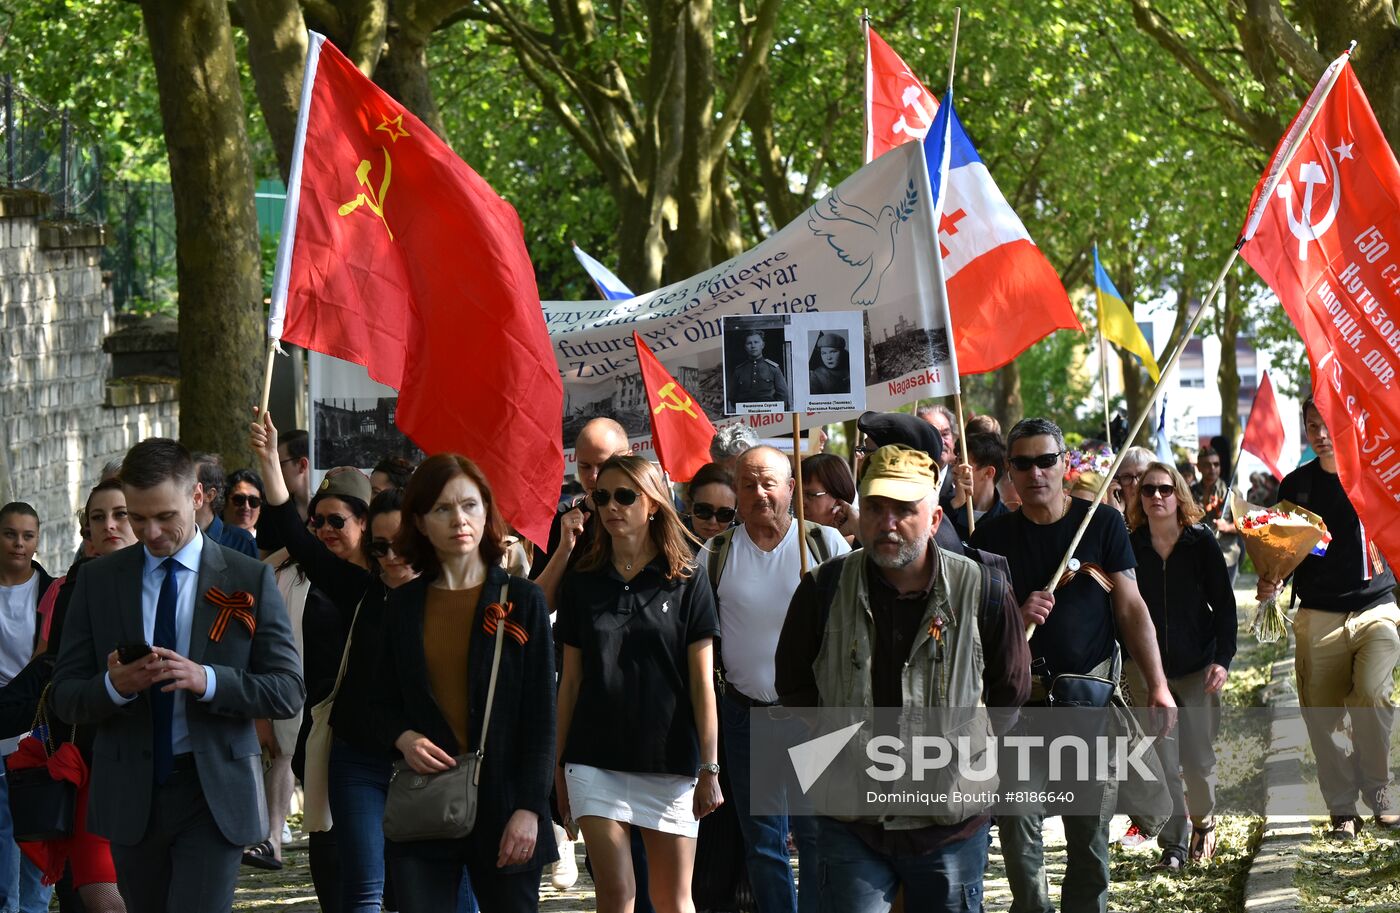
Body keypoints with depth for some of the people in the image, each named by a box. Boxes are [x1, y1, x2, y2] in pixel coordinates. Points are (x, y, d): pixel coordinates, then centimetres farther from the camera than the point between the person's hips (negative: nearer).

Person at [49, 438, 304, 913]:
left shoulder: (249, 580, 1)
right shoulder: (98, 580, 7)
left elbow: (287, 692, -3)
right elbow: (64, 695, 5)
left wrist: (207, 680, -20)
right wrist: (113, 686, -18)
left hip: (215, 794, -3)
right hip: (131, 795, 3)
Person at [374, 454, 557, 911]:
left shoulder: (522, 600, 2)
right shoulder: (403, 605, 10)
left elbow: (541, 716, -1)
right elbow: (385, 702, 17)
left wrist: (529, 808, -9)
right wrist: (403, 737, -6)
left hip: (502, 805, -2)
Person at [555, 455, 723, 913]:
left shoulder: (686, 578, 0)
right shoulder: (583, 581, 7)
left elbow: (702, 680, -2)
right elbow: (571, 678, 11)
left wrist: (710, 767, -6)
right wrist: (557, 763, 10)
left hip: (669, 760, -2)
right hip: (595, 762, 2)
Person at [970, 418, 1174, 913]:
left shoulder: (1102, 524, 2)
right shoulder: (992, 537, 5)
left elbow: (1131, 609, 2)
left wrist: (1157, 684, -5)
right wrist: (1016, 615, -14)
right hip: (1019, 700, 1)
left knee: (1090, 830, 4)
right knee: (1019, 831, -2)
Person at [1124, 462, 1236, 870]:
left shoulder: (1201, 543, -2)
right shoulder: (1130, 547, -1)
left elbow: (1224, 604, 1)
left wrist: (1223, 659, -9)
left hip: (1197, 666, 0)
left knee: (1198, 759, 1)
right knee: (1162, 761, -5)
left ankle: (1204, 825, 28)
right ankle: (1174, 843, 4)